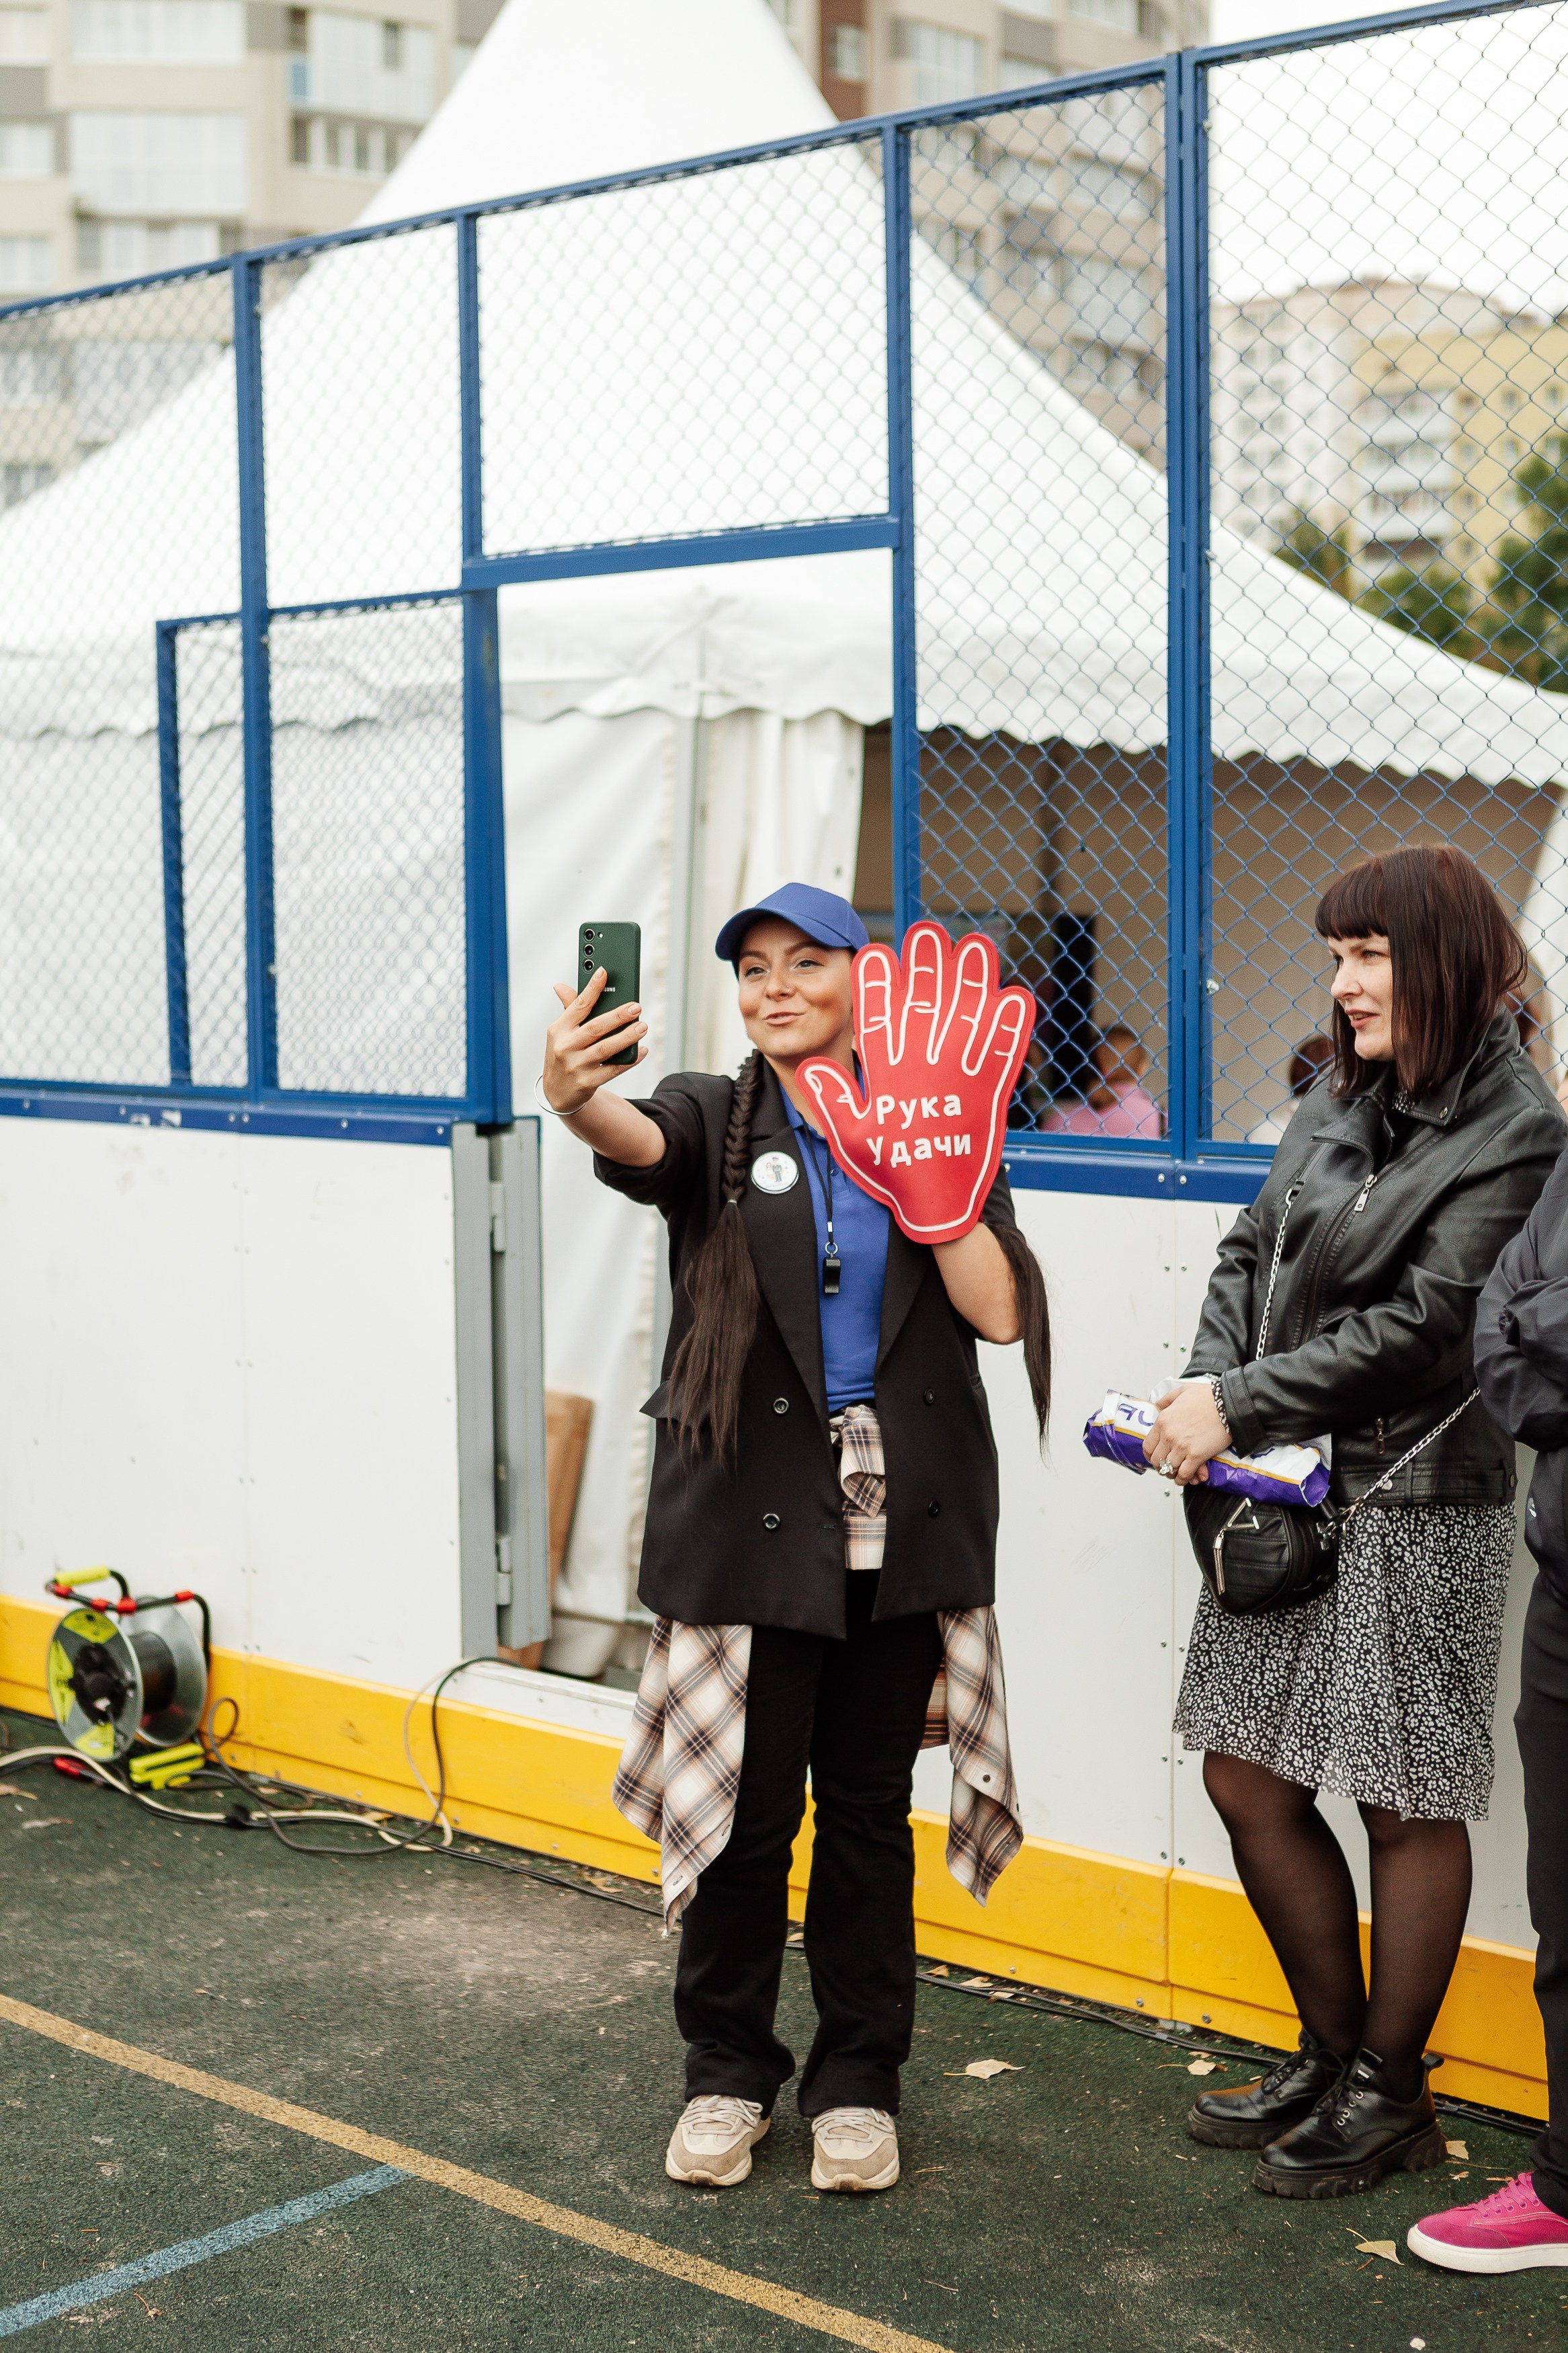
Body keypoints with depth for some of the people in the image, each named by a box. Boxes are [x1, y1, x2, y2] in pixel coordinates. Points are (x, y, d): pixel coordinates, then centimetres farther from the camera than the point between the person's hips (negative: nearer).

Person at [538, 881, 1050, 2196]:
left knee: (870, 1809, 9)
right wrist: (575, 1100, -45)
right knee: (747, 1809, 3)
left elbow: (1001, 1312, -4)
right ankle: (728, 2073, 23)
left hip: (901, 1521, 1)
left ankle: (858, 2082, 24)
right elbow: (640, 1143, -23)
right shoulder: (715, 1123, 3)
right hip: (751, 1519, -1)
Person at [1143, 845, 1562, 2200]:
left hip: (1418, 1508, -7)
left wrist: (1239, 1403, -16)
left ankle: (1392, 2095, 21)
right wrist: (1210, 1387, -6)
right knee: (1249, 1780, 11)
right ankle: (1333, 2055, 29)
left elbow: (1423, 1325, -17)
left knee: (1409, 1807, 5)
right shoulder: (1339, 1104, 10)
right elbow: (1252, 1252, 13)